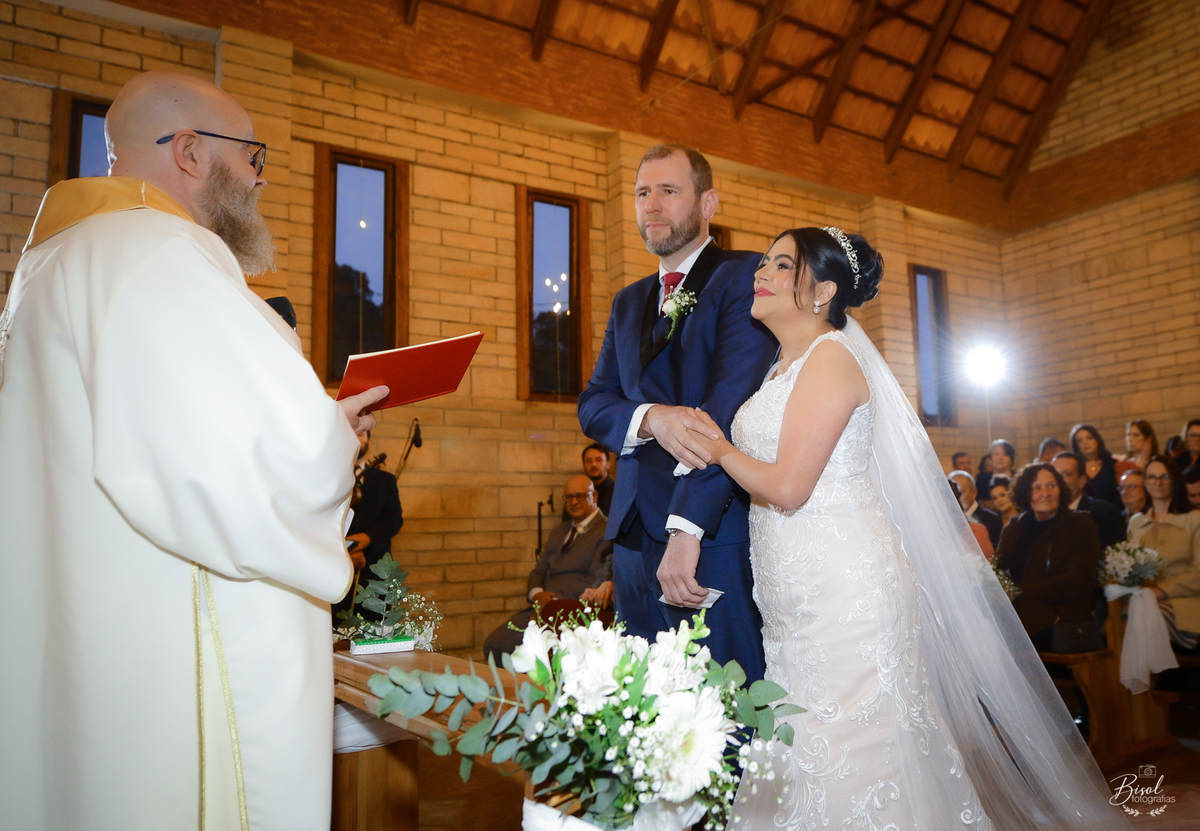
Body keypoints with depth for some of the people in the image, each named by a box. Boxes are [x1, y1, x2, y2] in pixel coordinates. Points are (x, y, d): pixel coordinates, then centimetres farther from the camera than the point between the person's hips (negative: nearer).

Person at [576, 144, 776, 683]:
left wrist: (687, 529, -22)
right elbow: (592, 405, 10)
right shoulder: (628, 302, 21)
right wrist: (651, 418, -13)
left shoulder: (745, 275, -1)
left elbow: (732, 404, -14)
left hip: (715, 536, -6)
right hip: (635, 537, 6)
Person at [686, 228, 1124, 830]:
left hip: (844, 593, -9)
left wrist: (720, 450, -4)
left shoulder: (830, 356, -11)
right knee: (792, 770, 13)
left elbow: (788, 487, -17)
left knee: (848, 765, 0)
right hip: (797, 599, 9)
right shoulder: (785, 368, 17)